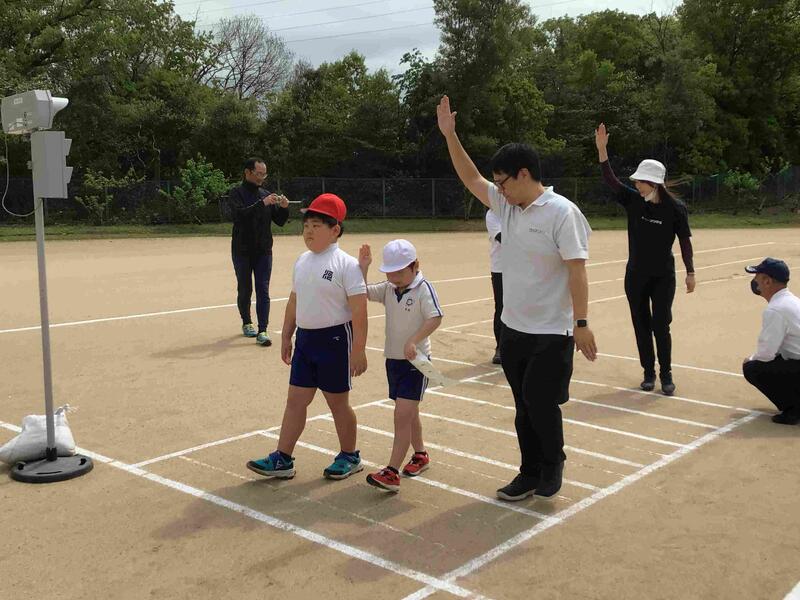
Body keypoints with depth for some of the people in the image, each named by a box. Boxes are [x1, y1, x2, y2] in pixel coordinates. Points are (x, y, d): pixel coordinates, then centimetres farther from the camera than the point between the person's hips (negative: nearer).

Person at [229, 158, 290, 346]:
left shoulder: (266, 195, 9)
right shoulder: (237, 193, -4)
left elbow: (279, 221, 9)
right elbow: (240, 214, -23)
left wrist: (284, 208, -10)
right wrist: (262, 203, -30)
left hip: (264, 251, 3)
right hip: (242, 251, -3)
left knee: (263, 291, -4)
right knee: (245, 290, 9)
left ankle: (262, 331, -6)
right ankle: (246, 323, 29)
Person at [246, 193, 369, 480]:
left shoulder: (346, 264, -13)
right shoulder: (302, 261, 8)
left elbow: (359, 310, -16)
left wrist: (358, 350, -18)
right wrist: (286, 336, 19)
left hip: (335, 339, -6)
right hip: (305, 338, 6)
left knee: (338, 401, 7)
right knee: (295, 399, 8)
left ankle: (350, 456, 26)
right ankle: (282, 459, 15)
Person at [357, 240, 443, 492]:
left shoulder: (423, 288, -13)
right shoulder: (388, 289, 6)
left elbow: (435, 318, -23)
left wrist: (413, 341, -32)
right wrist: (363, 267, -10)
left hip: (415, 361, -7)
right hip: (393, 358, 7)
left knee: (402, 415, -12)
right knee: (408, 413, 20)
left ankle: (392, 473, -12)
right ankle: (420, 454, 40)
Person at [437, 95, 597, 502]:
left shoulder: (561, 212, -14)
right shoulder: (507, 205, 8)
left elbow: (576, 270, -18)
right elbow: (471, 178, 14)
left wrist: (581, 323, -21)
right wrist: (450, 135, 7)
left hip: (552, 333, -7)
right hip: (513, 328, 7)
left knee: (541, 404, -3)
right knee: (524, 406, 13)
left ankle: (553, 465, 23)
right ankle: (531, 473, 26)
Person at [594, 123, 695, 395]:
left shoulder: (675, 208, -10)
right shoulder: (633, 200, -2)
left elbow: (685, 241, -4)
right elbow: (610, 180, -12)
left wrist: (690, 273, -4)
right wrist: (602, 149, -24)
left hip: (663, 276, -3)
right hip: (636, 275, 3)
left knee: (660, 325, -4)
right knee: (641, 325, 8)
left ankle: (666, 375, 11)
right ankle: (649, 373, 20)